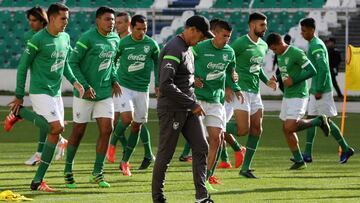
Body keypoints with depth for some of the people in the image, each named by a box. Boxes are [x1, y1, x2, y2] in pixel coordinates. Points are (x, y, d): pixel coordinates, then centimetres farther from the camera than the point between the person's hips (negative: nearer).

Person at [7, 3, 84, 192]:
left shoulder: (65, 38, 8)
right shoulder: (38, 40, -14)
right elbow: (23, 66, -8)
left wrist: (74, 81, 6)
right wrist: (19, 96, -6)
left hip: (56, 93, 8)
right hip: (40, 92, -8)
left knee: (55, 133, 3)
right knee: (57, 127, -20)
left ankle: (38, 181, 9)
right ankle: (19, 112, 1)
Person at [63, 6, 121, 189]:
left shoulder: (115, 39, 6)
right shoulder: (87, 38, -15)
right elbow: (72, 63, -13)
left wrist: (114, 80, 7)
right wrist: (85, 86, -18)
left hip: (105, 93, 5)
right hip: (84, 94, -5)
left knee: (107, 130, -5)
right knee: (78, 132, 3)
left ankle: (97, 173, 4)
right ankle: (68, 170, 20)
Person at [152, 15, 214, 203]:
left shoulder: (187, 50, 14)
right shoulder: (174, 50, -17)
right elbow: (165, 85, -24)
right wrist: (192, 104, -21)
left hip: (189, 109, 9)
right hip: (171, 109, -9)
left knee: (201, 148, 0)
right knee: (165, 154, 0)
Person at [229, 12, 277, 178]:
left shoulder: (263, 46, 13)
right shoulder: (240, 43, -13)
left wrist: (266, 81, 12)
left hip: (255, 91, 8)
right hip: (241, 90, -8)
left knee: (257, 129, 4)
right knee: (244, 129, -15)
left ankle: (245, 168, 10)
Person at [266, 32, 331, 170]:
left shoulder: (296, 53, -16)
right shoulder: (280, 55, 11)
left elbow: (312, 71, -18)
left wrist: (293, 80, -20)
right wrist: (276, 79, 5)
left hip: (298, 95, -9)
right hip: (287, 96, 9)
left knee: (289, 128, -17)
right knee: (287, 129, 6)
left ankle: (319, 121, 4)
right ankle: (299, 160, 14)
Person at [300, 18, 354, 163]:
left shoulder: (316, 46, -16)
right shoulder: (313, 45, 14)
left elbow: (323, 69, -23)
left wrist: (319, 90, -22)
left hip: (322, 90, -10)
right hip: (316, 90, 10)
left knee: (326, 121, -3)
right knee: (311, 118, 7)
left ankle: (345, 149, 7)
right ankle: (307, 154, 7)